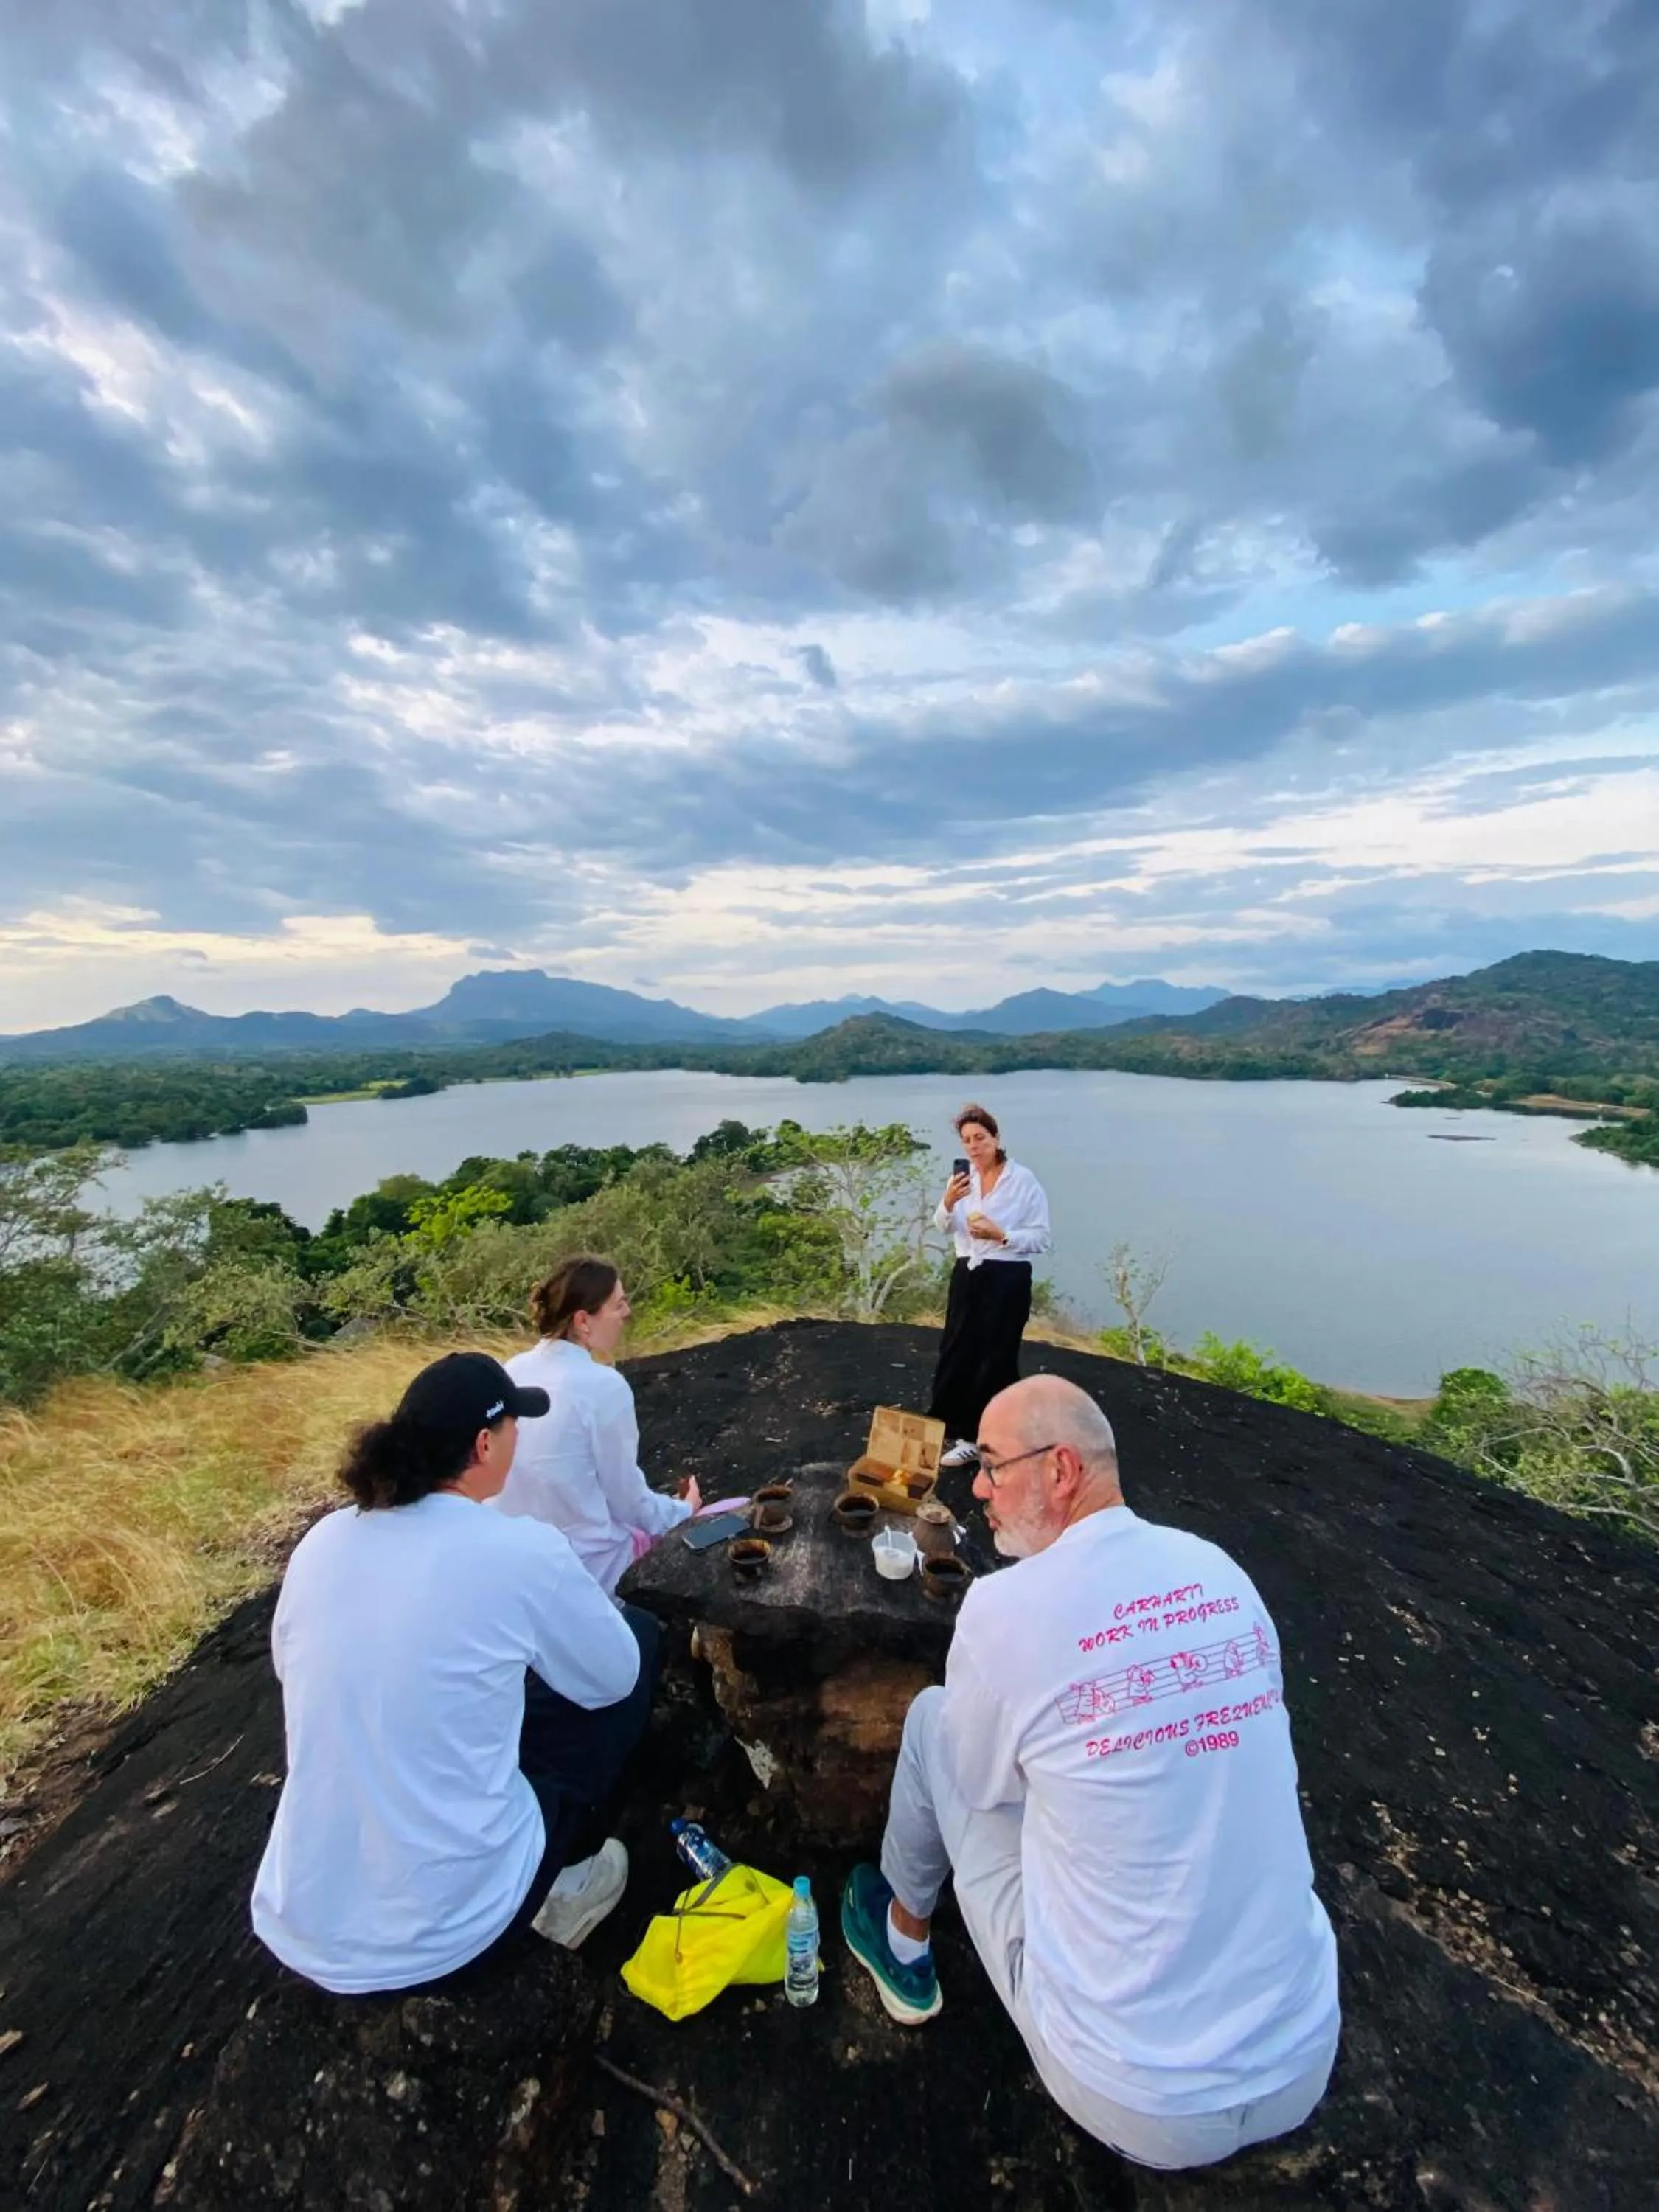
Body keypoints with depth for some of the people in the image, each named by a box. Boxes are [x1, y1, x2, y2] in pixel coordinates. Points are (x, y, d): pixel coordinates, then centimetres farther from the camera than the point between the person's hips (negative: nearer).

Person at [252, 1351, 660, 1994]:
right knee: (638, 1639, 7)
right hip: (445, 1929, -5)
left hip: (297, 1931, 6)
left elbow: (292, 1670, 14)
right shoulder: (521, 1551, -20)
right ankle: (554, 1888, 16)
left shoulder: (323, 1540, -6)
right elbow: (613, 1676, -4)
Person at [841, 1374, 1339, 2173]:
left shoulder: (1006, 1606, -22)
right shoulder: (1219, 1570, -6)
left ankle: (905, 1942, 32)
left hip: (1131, 2102, -4)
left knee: (933, 1719, 9)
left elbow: (974, 1781, -2)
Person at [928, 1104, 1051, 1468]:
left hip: (1007, 1278, -5)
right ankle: (945, 1428, 29)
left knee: (995, 1359, 7)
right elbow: (943, 1227, -1)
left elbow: (1042, 1238, -9)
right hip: (967, 1274, 5)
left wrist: (1001, 1235, -22)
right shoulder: (963, 1178, 4)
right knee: (954, 1352, 12)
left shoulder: (1024, 1180, -11)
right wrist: (948, 1202, -21)